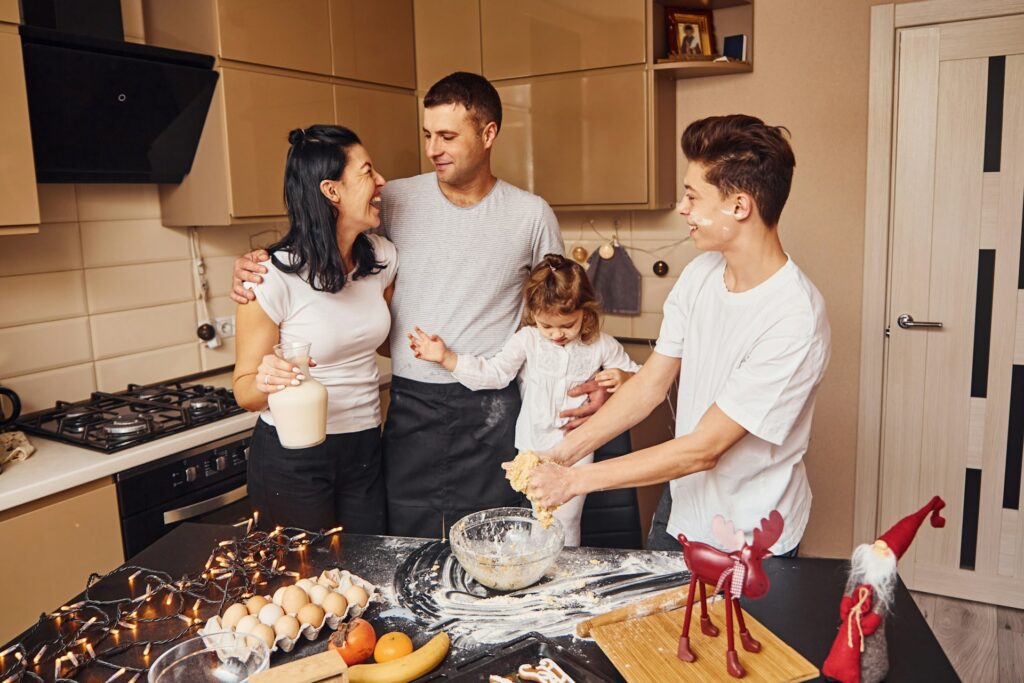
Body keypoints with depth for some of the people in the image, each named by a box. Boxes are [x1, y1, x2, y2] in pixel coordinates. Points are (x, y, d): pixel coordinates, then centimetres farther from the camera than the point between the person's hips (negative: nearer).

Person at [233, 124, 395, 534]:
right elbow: (245, 388, -11)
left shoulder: (382, 258, -2)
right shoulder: (275, 278, -19)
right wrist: (265, 383, -32)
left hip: (365, 449, 5)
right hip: (293, 458, -5)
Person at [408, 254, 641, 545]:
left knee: (566, 523, 4)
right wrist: (446, 357, -12)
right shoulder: (526, 340, -4)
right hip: (534, 446, 1)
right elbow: (493, 373, -4)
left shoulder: (602, 346, -5)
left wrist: (622, 377, -19)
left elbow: (635, 375, 6)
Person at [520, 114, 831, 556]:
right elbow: (649, 386, -2)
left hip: (751, 543, -6)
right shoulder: (699, 274, -6)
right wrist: (564, 453, -10)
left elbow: (704, 449, -27)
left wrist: (575, 479, -23)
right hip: (680, 508, 6)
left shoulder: (794, 320, -29)